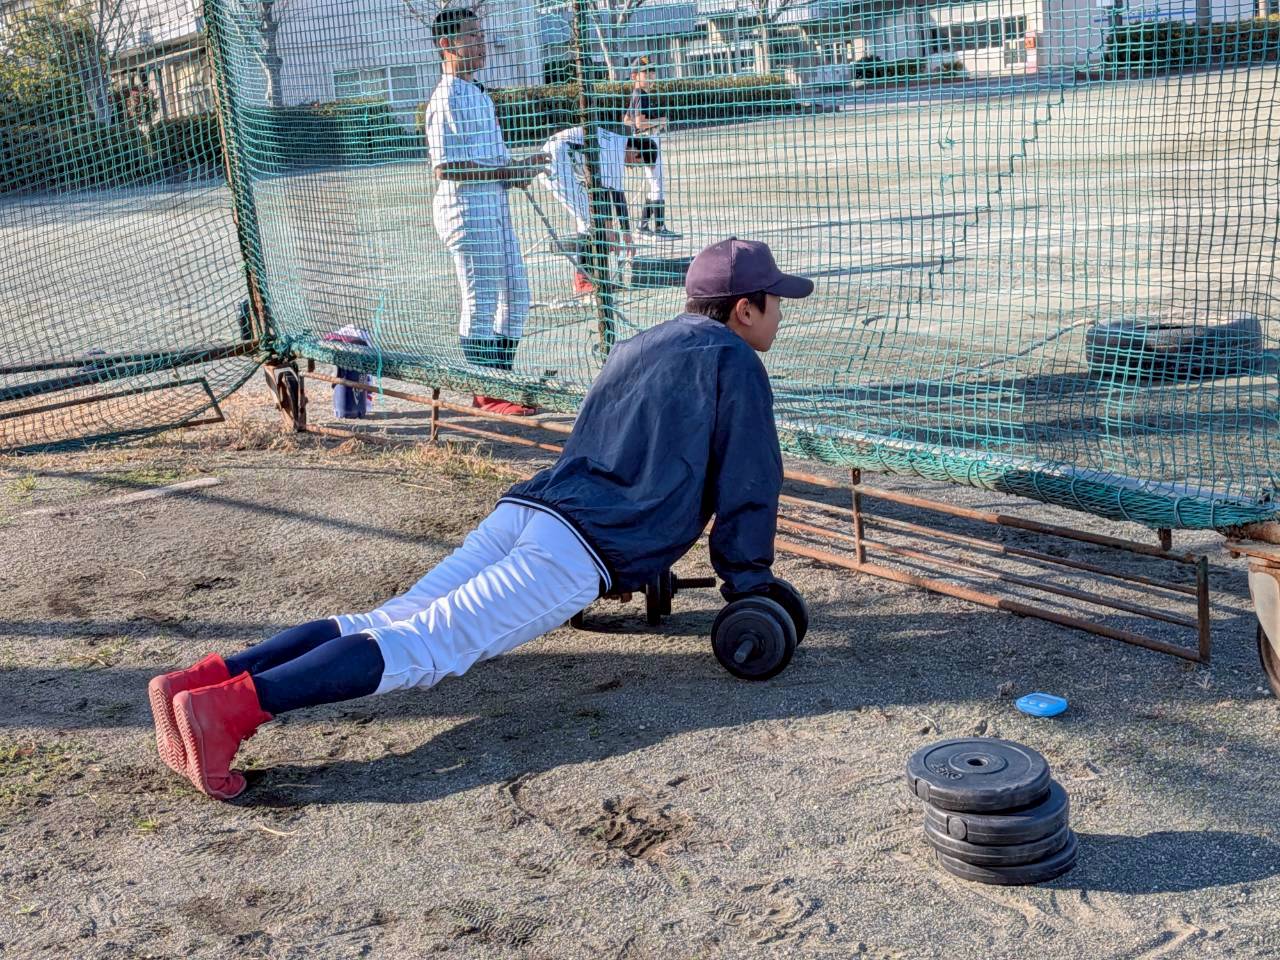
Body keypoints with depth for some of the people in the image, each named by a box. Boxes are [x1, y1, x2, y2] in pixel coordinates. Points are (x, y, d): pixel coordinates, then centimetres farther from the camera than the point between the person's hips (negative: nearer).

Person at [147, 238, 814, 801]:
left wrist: (635, 558, 45)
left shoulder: (633, 349, 31)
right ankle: (233, 704, -34)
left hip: (523, 507, 8)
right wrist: (748, 581, 13)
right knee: (423, 646, -20)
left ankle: (206, 679, -16)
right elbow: (749, 482, 3)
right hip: (576, 551, -8)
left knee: (389, 622, -3)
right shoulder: (733, 358, 6)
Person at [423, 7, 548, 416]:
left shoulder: (479, 93, 17)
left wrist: (519, 167, 5)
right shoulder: (446, 99, -14)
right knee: (481, 302, -4)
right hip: (467, 206, -10)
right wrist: (506, 172, -19)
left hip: (495, 205, 10)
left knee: (515, 294, 14)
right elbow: (445, 168, -21)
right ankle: (484, 394, 5)